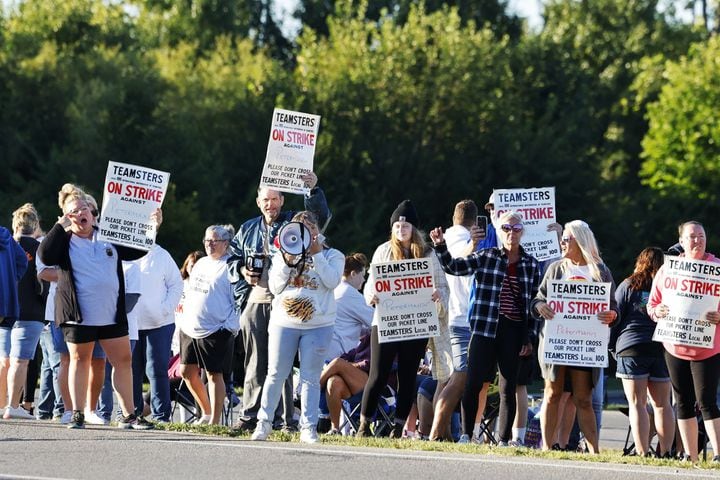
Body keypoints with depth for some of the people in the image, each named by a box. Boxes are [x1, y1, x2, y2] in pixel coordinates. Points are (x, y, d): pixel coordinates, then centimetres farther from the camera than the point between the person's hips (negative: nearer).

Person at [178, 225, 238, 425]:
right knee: (187, 371, 9)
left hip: (215, 331, -8)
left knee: (214, 374, -2)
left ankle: (215, 420, 4)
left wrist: (230, 327, -16)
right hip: (190, 329, 8)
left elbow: (240, 301, -11)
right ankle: (206, 412, 25)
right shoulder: (201, 264, 17)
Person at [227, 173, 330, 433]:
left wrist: (313, 190, -26)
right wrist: (242, 271, 4)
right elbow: (233, 257, 26)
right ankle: (249, 416, 9)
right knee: (255, 362, 6)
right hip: (254, 302, 4)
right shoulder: (248, 230, 18)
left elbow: (320, 216, -10)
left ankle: (287, 419, -5)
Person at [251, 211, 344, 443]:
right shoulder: (281, 256, 11)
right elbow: (275, 287, 1)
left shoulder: (332, 255, 7)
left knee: (310, 378, -2)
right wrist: (287, 261, -10)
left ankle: (308, 428, 2)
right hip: (284, 323, 1)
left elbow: (332, 281, -11)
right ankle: (264, 423, 14)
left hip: (318, 325, -1)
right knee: (276, 374, 3)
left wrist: (317, 254, -12)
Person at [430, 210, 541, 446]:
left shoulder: (531, 265, 8)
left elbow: (535, 304, 9)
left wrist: (530, 338, 4)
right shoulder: (486, 257, 5)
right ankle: (465, 434, 1)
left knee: (508, 388, 4)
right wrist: (440, 246, -14)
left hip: (514, 332, 1)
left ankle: (504, 439, 9)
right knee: (473, 383, -7)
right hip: (485, 329, -1)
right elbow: (453, 267, 1)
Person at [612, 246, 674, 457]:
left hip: (632, 347, -2)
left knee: (636, 403, -2)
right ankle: (665, 451, 6)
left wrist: (611, 345, 12)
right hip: (663, 349, 2)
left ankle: (642, 452, -10)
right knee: (662, 404, 9)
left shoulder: (629, 286, 0)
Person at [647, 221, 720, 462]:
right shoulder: (666, 270, 8)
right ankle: (690, 457, 15)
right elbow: (652, 304, 14)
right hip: (675, 348, 4)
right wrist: (658, 311, -9)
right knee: (683, 403, 9)